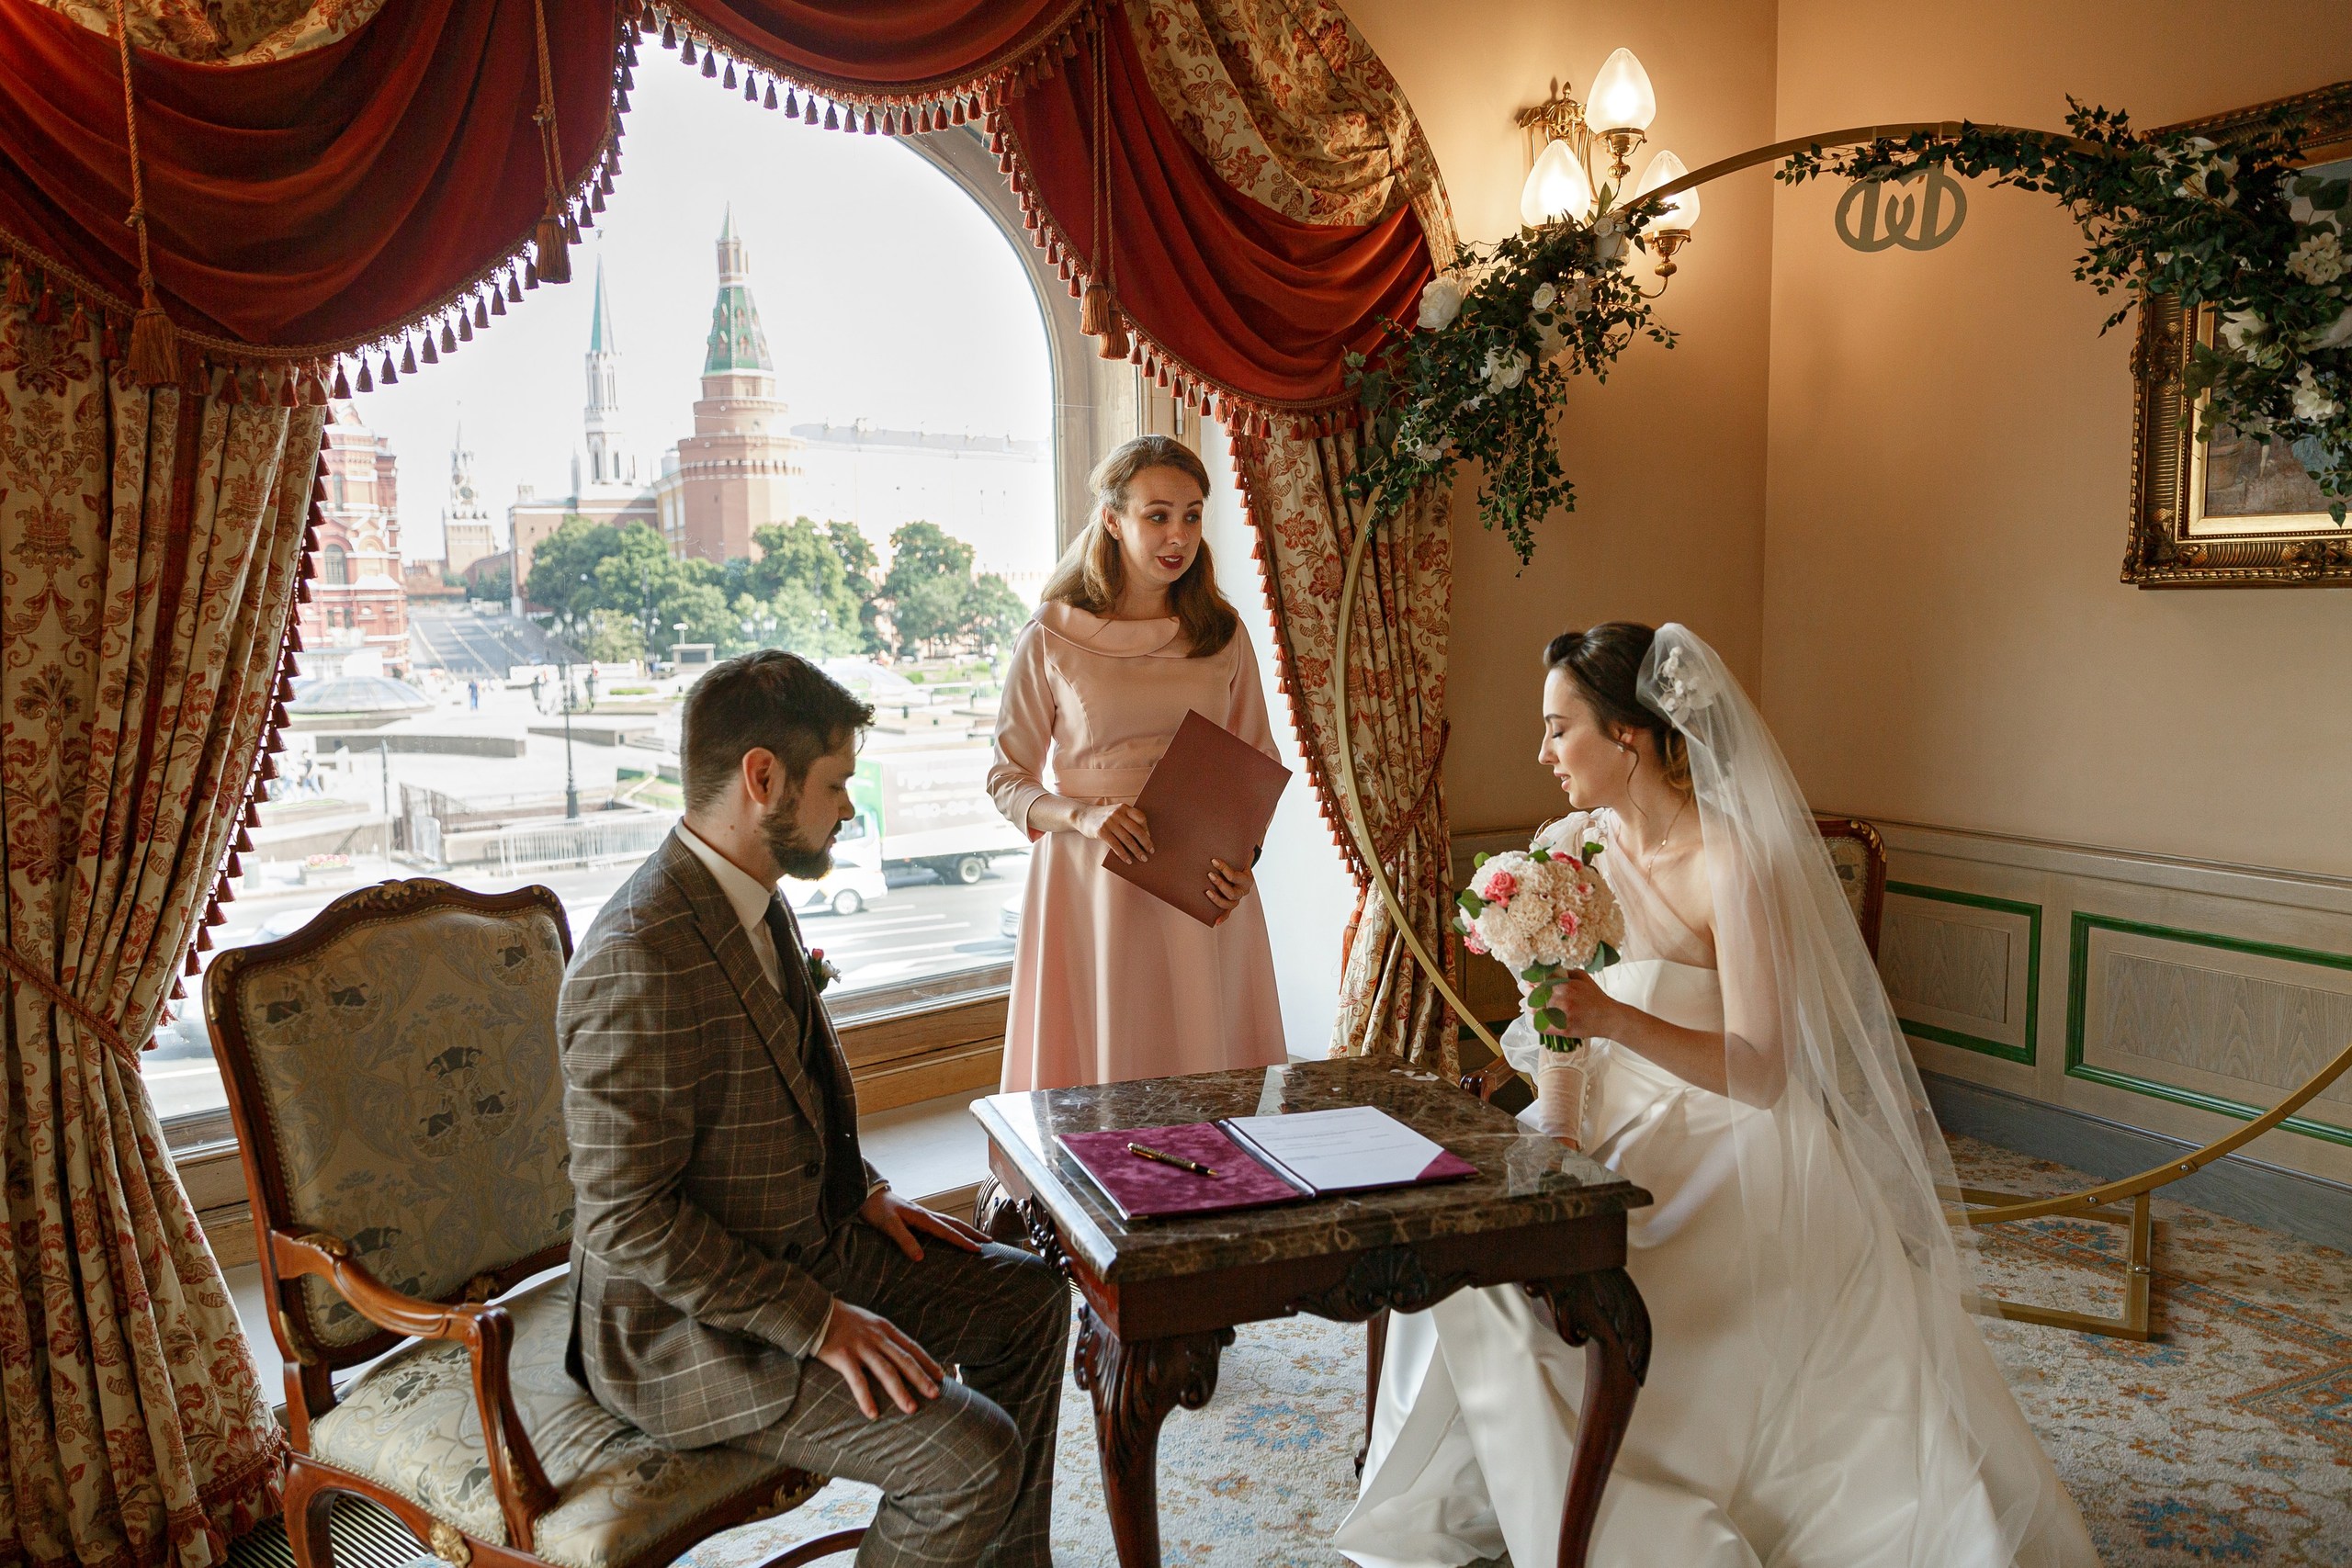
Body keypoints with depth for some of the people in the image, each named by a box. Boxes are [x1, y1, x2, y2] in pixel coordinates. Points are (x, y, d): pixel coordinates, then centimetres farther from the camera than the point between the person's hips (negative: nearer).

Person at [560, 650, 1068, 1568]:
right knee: (971, 1453, -19)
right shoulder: (640, 961, -29)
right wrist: (818, 1323, -23)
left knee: (1028, 1298, 14)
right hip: (683, 1328, -10)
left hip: (801, 1245, 10)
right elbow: (628, 1216, -27)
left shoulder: (749, 897, 3)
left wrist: (863, 1193, 6)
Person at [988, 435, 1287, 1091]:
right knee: (1099, 1066, 3)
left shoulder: (1222, 634, 6)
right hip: (1090, 883, -2)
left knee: (1205, 1065, 7)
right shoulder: (1051, 638, -2)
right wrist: (1085, 816, -17)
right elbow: (1007, 778, 2)